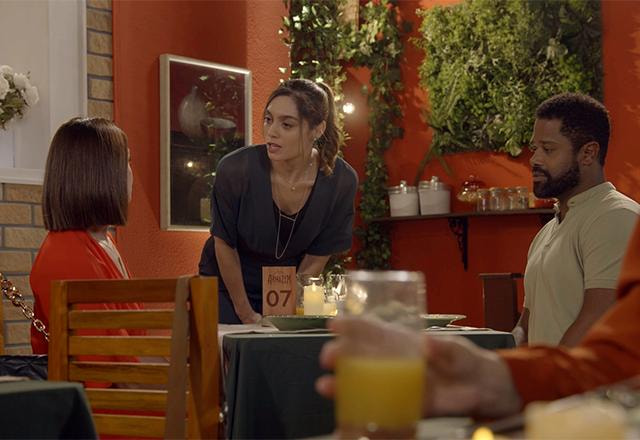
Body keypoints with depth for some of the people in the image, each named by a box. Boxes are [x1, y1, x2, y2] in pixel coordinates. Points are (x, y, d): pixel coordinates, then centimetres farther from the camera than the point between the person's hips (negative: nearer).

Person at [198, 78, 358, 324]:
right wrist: (246, 314, -5)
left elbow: (316, 258, -8)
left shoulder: (341, 181, -19)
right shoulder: (235, 169, -25)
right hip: (227, 286, -1)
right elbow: (224, 245, -12)